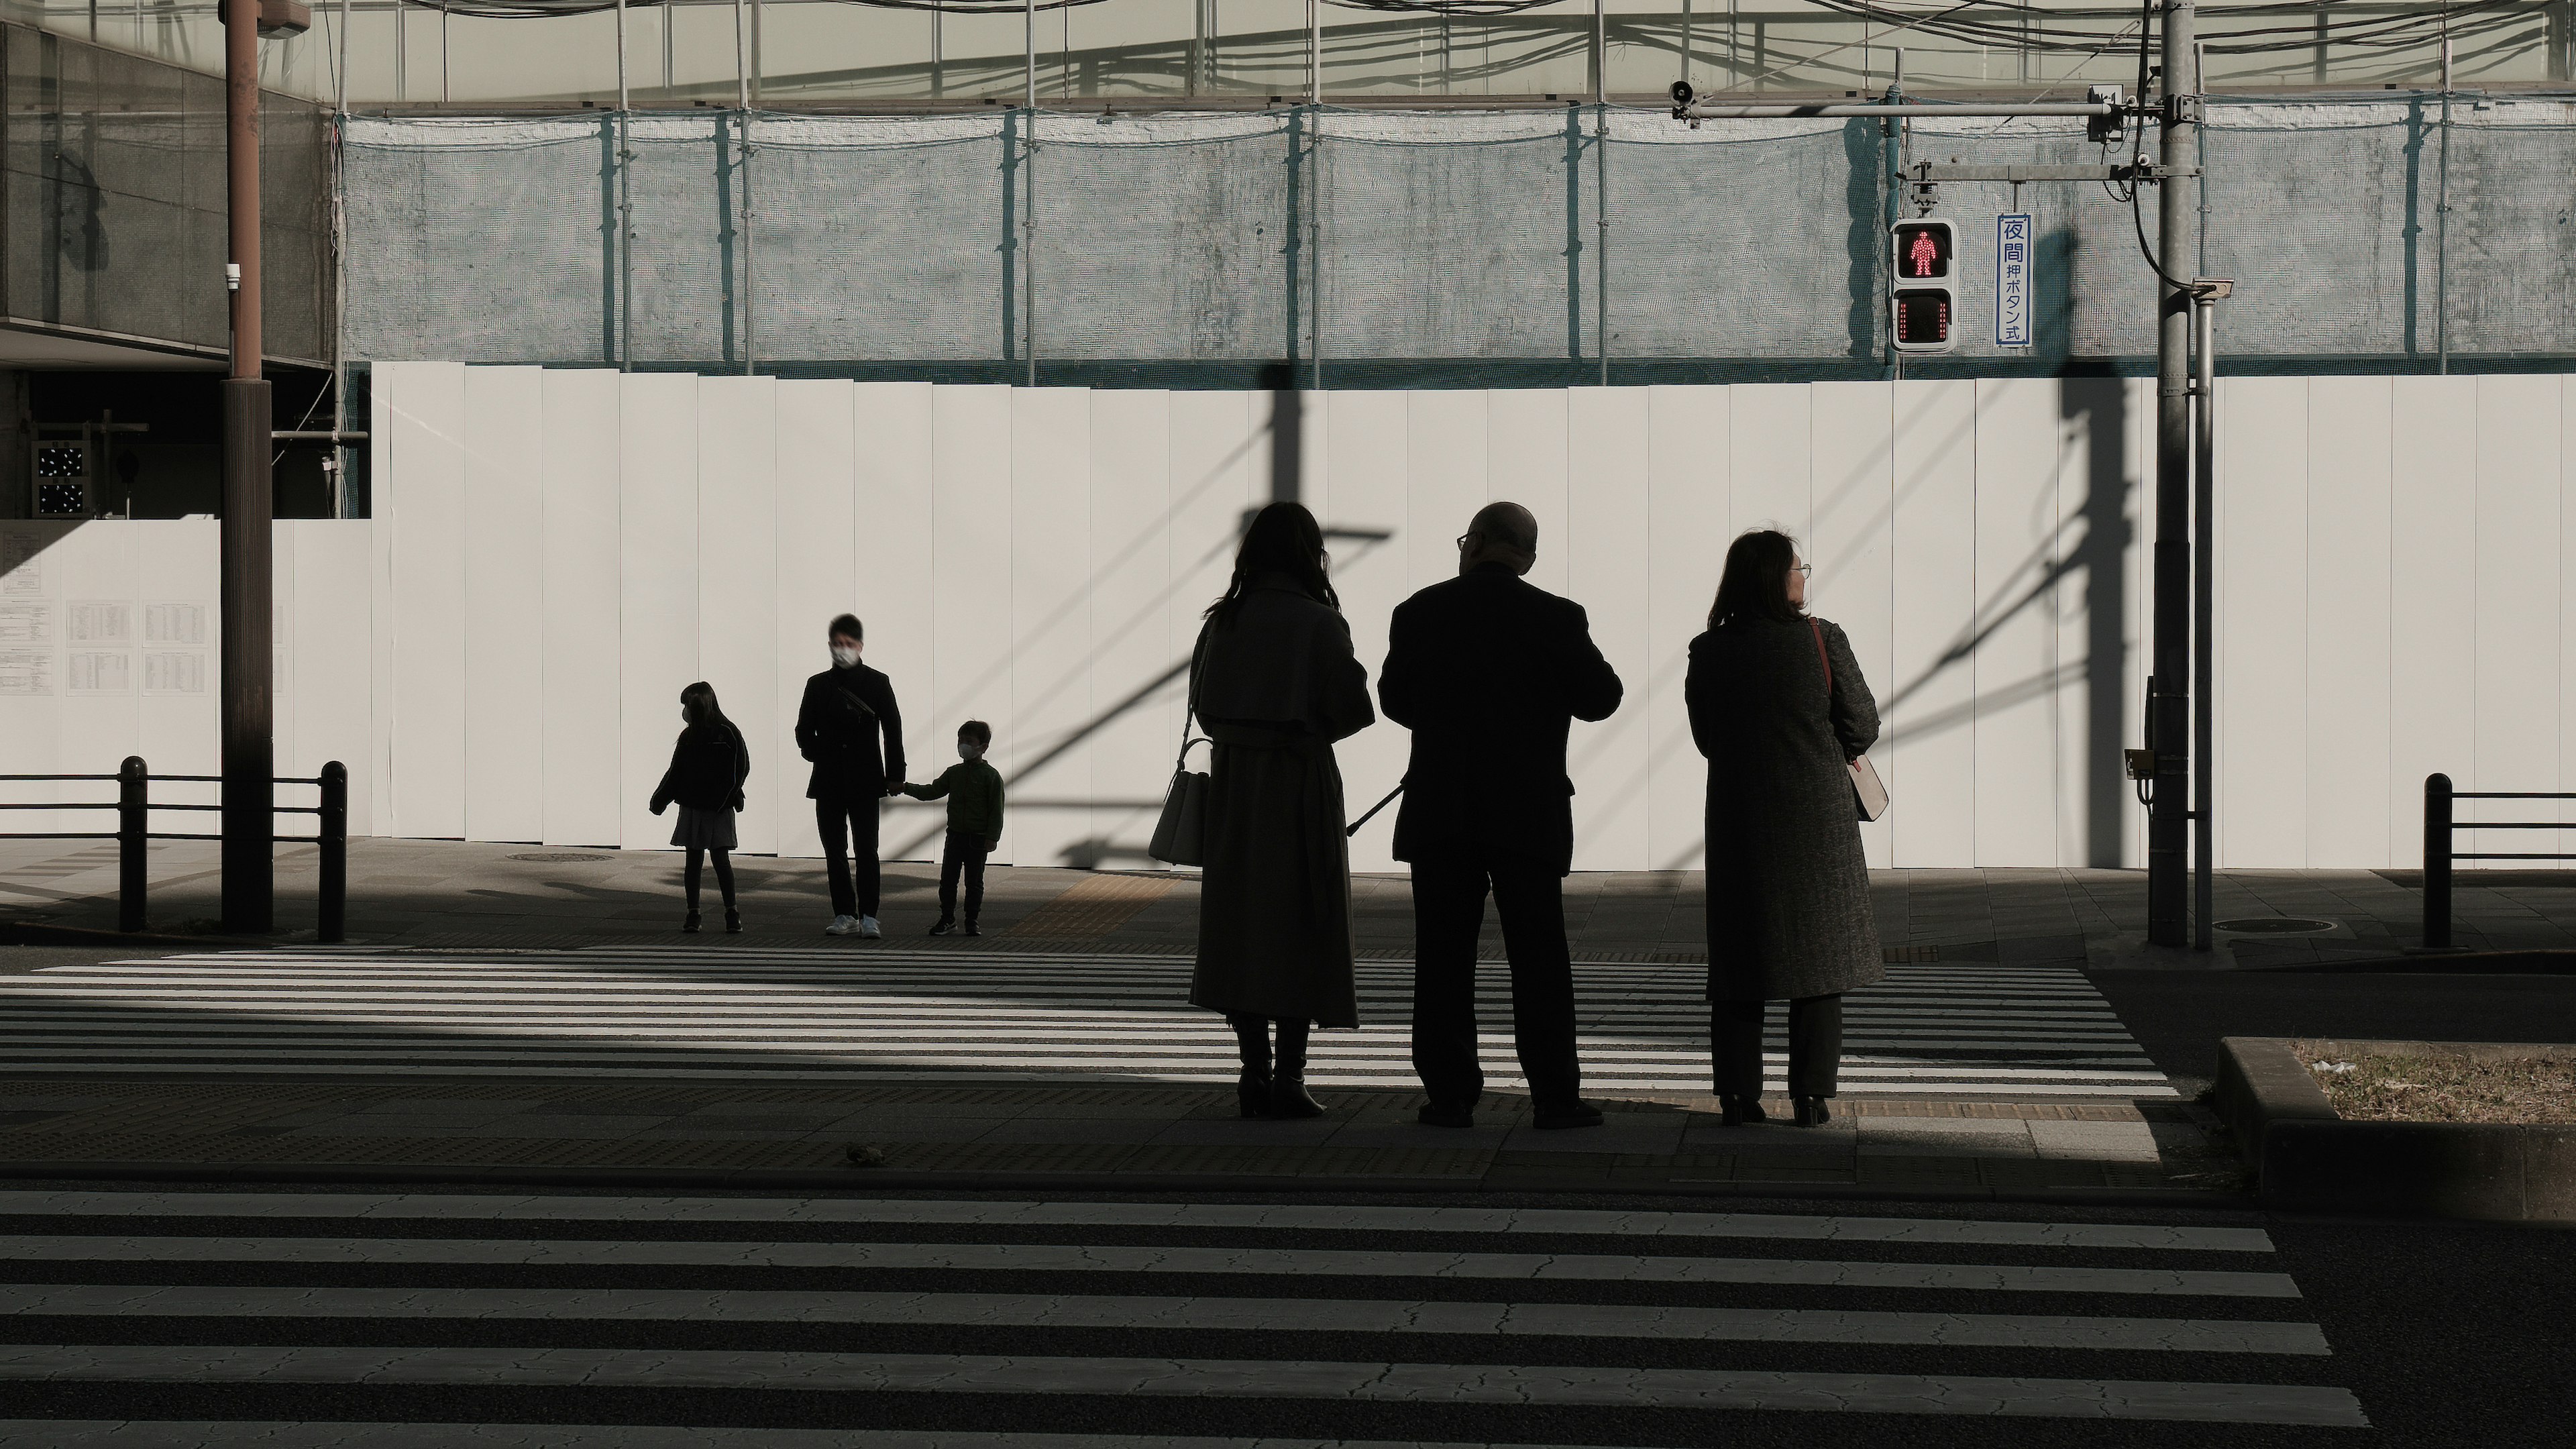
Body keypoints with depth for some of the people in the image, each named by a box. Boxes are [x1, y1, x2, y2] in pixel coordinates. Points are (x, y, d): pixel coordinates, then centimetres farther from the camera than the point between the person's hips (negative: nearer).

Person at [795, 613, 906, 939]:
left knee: (866, 849, -5)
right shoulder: (818, 685, 9)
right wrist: (816, 752, -7)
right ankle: (844, 915, 9)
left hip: (865, 780, -3)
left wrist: (895, 774, -3)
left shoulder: (877, 683, 3)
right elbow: (804, 731, 12)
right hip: (828, 782, 3)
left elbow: (892, 729, 2)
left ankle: (868, 916, -3)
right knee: (835, 851, 4)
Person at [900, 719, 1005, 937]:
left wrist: (992, 837, -12)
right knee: (948, 879, 2)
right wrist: (906, 788, 1)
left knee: (974, 881, 3)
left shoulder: (991, 776, -5)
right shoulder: (953, 773, 9)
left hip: (978, 838, -4)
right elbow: (932, 791, 14)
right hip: (955, 835, 4)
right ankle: (947, 918, 12)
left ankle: (972, 921, 12)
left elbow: (996, 809, -6)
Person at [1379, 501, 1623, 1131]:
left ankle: (1451, 1095, 4)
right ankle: (1554, 1096, 2)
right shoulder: (1556, 618, -6)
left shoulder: (1420, 612, 0)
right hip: (1528, 812, -1)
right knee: (1538, 958, 4)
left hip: (1439, 811, 1)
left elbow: (1394, 699, 10)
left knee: (1444, 957, 5)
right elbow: (1600, 699, 0)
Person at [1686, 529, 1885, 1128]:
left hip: (1738, 818, 2)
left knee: (1738, 961, 8)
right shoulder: (1822, 641, -9)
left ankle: (1737, 1094, 6)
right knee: (1819, 957, 6)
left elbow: (1708, 739, 6)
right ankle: (1811, 1095, 4)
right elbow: (1862, 727, -4)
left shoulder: (1708, 653, -2)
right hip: (1817, 819, -2)